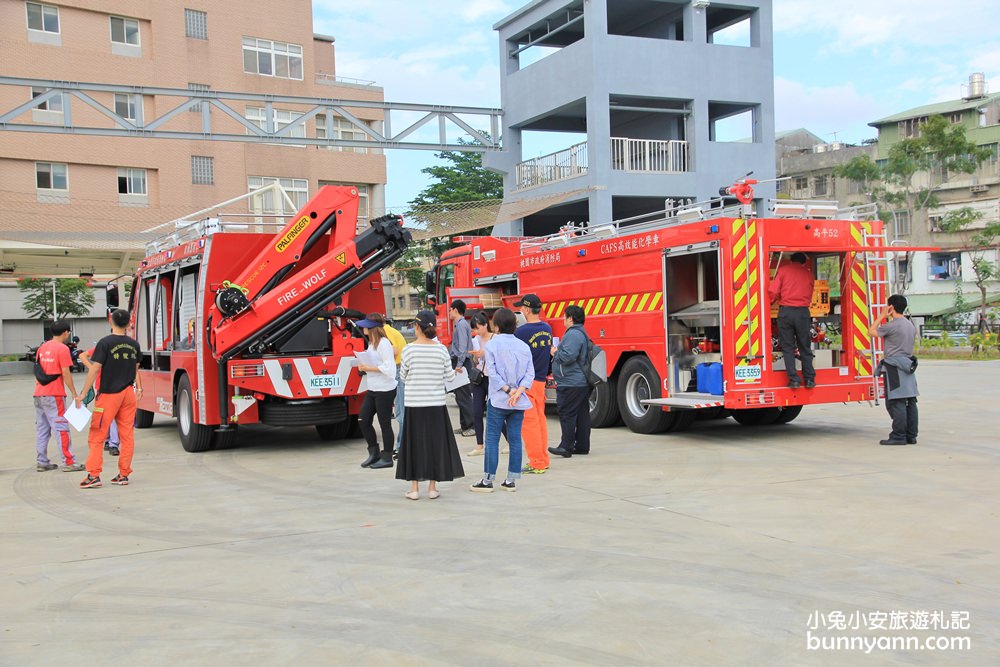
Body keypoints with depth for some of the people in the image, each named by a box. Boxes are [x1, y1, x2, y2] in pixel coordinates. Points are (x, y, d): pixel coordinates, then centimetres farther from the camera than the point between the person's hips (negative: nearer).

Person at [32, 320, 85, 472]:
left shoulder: (42, 347, 13)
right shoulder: (62, 348, -10)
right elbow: (66, 374, -12)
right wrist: (74, 393, -7)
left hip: (38, 394, 8)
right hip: (54, 395, -8)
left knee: (41, 428, 11)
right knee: (61, 428, -6)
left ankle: (41, 462, 13)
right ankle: (68, 462, -6)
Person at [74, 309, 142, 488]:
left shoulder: (105, 343, -10)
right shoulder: (134, 344, 6)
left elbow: (95, 369, -13)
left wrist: (83, 393, -10)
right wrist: (138, 387, 32)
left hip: (109, 394, -5)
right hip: (128, 394, 5)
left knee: (97, 436, 1)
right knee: (127, 435, 8)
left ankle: (94, 475, -2)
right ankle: (124, 474, 11)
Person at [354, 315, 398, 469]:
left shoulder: (384, 343, -16)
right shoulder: (371, 343, 13)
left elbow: (389, 368, -22)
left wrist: (369, 368, -20)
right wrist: (364, 367, 2)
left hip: (385, 390, -10)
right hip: (372, 389, 10)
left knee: (384, 423, -1)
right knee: (364, 420, 8)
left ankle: (387, 458, 9)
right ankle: (374, 454, 19)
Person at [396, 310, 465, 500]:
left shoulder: (409, 350, -8)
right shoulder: (441, 349, -4)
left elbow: (403, 376, 2)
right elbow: (449, 376, 2)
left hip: (414, 403, -1)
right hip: (436, 403, 1)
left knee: (414, 442, 7)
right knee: (435, 442, 9)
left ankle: (414, 488, 10)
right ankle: (432, 487, 12)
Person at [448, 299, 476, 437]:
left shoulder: (461, 324, -12)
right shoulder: (458, 324, 18)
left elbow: (463, 346, -20)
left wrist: (459, 365, -25)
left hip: (461, 362, -10)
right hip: (458, 362, 10)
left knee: (463, 395, -10)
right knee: (460, 396, 13)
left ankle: (471, 425, -10)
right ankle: (465, 425, 18)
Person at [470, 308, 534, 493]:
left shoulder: (492, 344, -6)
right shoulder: (523, 346, 7)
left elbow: (492, 372, -12)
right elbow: (530, 373, 0)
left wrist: (507, 390, -11)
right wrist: (518, 391, -9)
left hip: (499, 400, -4)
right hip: (520, 402, 4)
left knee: (492, 439, 2)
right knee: (515, 439, 8)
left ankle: (487, 480, 4)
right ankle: (511, 481, 11)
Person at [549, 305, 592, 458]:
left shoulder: (573, 334, -17)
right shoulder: (581, 333, 18)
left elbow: (567, 357, -26)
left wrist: (555, 353, -7)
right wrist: (557, 352, 19)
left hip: (570, 383, -11)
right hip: (582, 383, 11)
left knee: (567, 414, -7)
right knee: (582, 415, 10)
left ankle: (566, 446, -6)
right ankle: (582, 446, 15)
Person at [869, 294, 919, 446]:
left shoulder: (892, 325, -12)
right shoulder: (911, 325, 15)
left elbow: (871, 332, -2)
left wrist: (881, 316, 4)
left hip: (894, 366, -9)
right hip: (908, 365, 9)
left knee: (896, 402, -8)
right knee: (910, 402, 8)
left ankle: (899, 436, -9)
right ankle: (911, 435, 11)